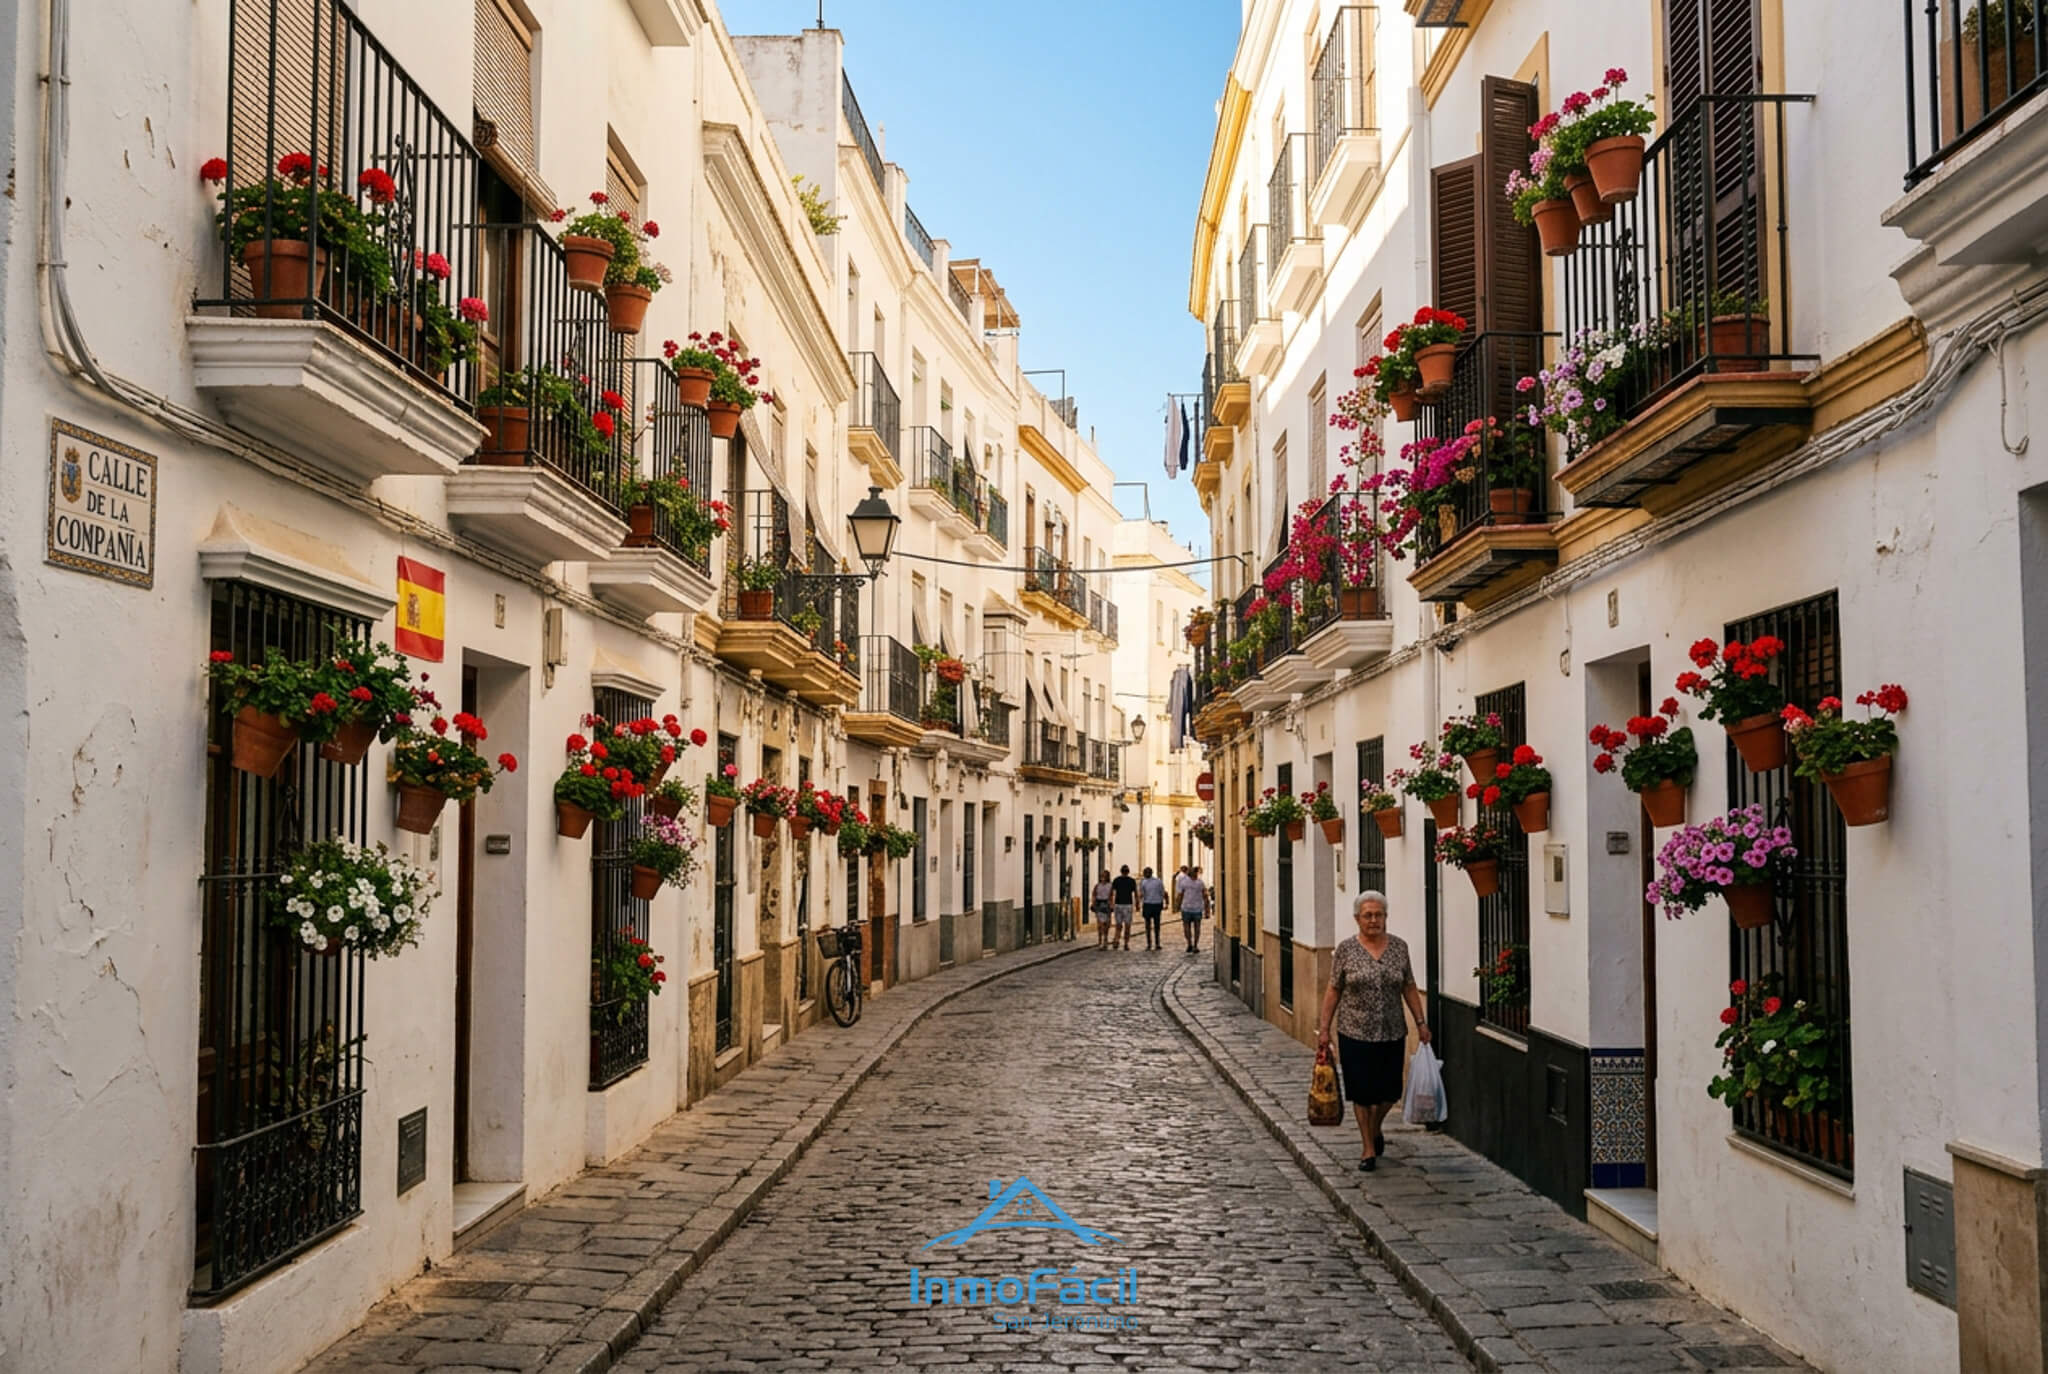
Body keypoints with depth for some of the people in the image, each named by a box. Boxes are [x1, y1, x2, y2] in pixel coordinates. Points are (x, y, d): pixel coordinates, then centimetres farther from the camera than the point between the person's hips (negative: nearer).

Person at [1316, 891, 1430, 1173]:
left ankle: (1375, 1128, 39)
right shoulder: (1346, 949, -4)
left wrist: (1421, 1022, 4)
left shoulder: (1399, 947, 2)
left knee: (1390, 1091, 9)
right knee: (1362, 1093, 2)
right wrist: (1324, 1028, -3)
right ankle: (1368, 1148, 16)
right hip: (1355, 1033, -2)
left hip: (1392, 1033, 2)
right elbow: (1333, 991, -1)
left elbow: (1409, 988, 8)